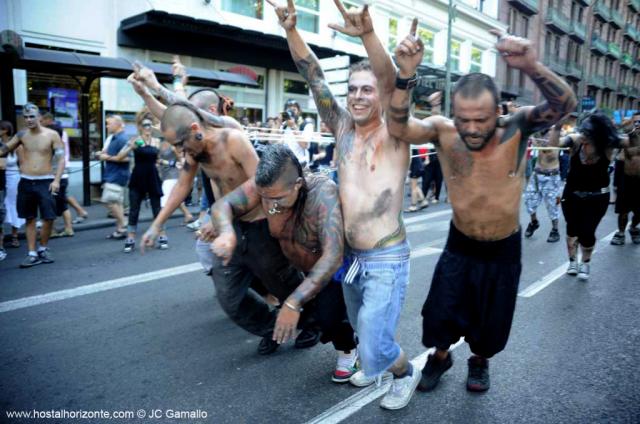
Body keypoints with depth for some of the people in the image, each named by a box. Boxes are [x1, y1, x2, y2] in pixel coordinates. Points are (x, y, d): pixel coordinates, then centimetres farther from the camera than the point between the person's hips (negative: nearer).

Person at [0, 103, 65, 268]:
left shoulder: (52, 135, -4)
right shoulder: (21, 135, 5)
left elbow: (61, 158, -6)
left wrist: (56, 180, -15)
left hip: (46, 182, -2)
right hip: (26, 182, 3)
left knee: (49, 218, -3)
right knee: (30, 219, 7)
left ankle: (43, 249, 19)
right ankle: (32, 254, 13)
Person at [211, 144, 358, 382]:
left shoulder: (323, 193, -40)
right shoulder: (264, 186, -26)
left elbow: (333, 257, -45)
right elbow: (222, 205, -19)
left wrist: (294, 303, -50)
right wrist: (227, 232, -42)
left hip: (339, 265, -5)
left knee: (327, 314, -24)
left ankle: (348, 349, 11)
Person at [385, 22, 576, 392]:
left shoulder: (517, 129, -21)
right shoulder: (444, 131, -19)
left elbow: (564, 105, -36)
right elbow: (398, 128, -35)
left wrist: (532, 67, -55)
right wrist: (406, 74, -51)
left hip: (504, 249, 0)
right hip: (460, 245, 0)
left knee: (493, 325, 16)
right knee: (438, 317, 6)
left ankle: (479, 361, 49)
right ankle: (440, 357, 40)